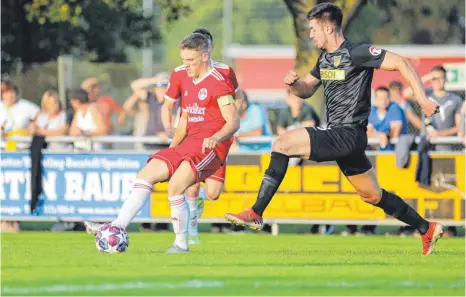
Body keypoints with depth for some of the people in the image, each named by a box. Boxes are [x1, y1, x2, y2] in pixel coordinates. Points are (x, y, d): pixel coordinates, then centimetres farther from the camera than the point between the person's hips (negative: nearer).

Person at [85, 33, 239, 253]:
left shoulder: (218, 83, -9)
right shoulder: (186, 81, 17)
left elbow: (233, 122, -16)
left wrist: (216, 137, -34)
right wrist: (175, 145, 20)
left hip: (211, 147, -9)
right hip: (189, 143, 9)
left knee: (175, 186, -25)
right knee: (146, 174, -4)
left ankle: (181, 243, -10)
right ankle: (118, 226, -11)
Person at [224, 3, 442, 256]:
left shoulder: (356, 53, -13)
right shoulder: (325, 58, 14)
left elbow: (401, 63, -15)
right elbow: (306, 90, 23)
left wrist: (422, 100, -22)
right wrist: (293, 83, -2)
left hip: (347, 136, -10)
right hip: (340, 136, 10)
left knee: (283, 143, -18)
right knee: (372, 196, 18)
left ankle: (255, 214, -18)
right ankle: (427, 229, 30)